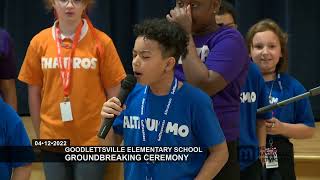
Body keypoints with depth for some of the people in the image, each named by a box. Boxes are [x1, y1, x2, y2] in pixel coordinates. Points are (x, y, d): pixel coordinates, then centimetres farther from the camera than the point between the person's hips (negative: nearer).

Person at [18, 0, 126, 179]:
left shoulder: (102, 42, -6)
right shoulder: (39, 42, 1)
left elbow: (113, 94, 0)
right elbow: (34, 93, 8)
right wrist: (39, 136, 10)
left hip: (92, 140, -2)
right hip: (53, 139, 2)